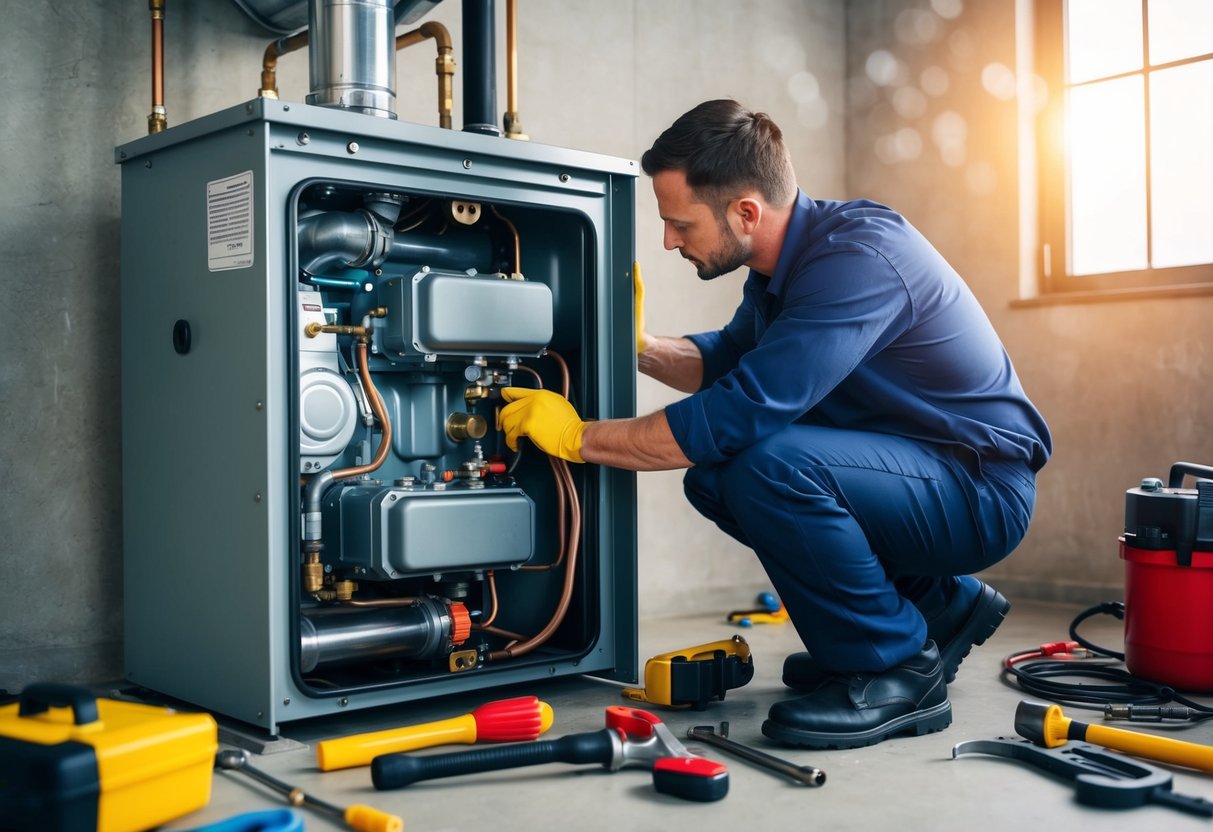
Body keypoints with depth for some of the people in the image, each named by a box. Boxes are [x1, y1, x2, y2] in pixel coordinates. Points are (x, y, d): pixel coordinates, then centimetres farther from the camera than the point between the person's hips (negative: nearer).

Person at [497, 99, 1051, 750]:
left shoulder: (858, 256, -26)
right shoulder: (786, 259, 3)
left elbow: (745, 411, -32)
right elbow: (728, 357, 21)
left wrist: (580, 437, -21)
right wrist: (640, 347, 2)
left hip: (982, 489, -9)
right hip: (906, 470, 10)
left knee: (766, 463, -30)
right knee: (712, 474, 4)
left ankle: (899, 670, -9)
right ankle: (937, 604, 12)